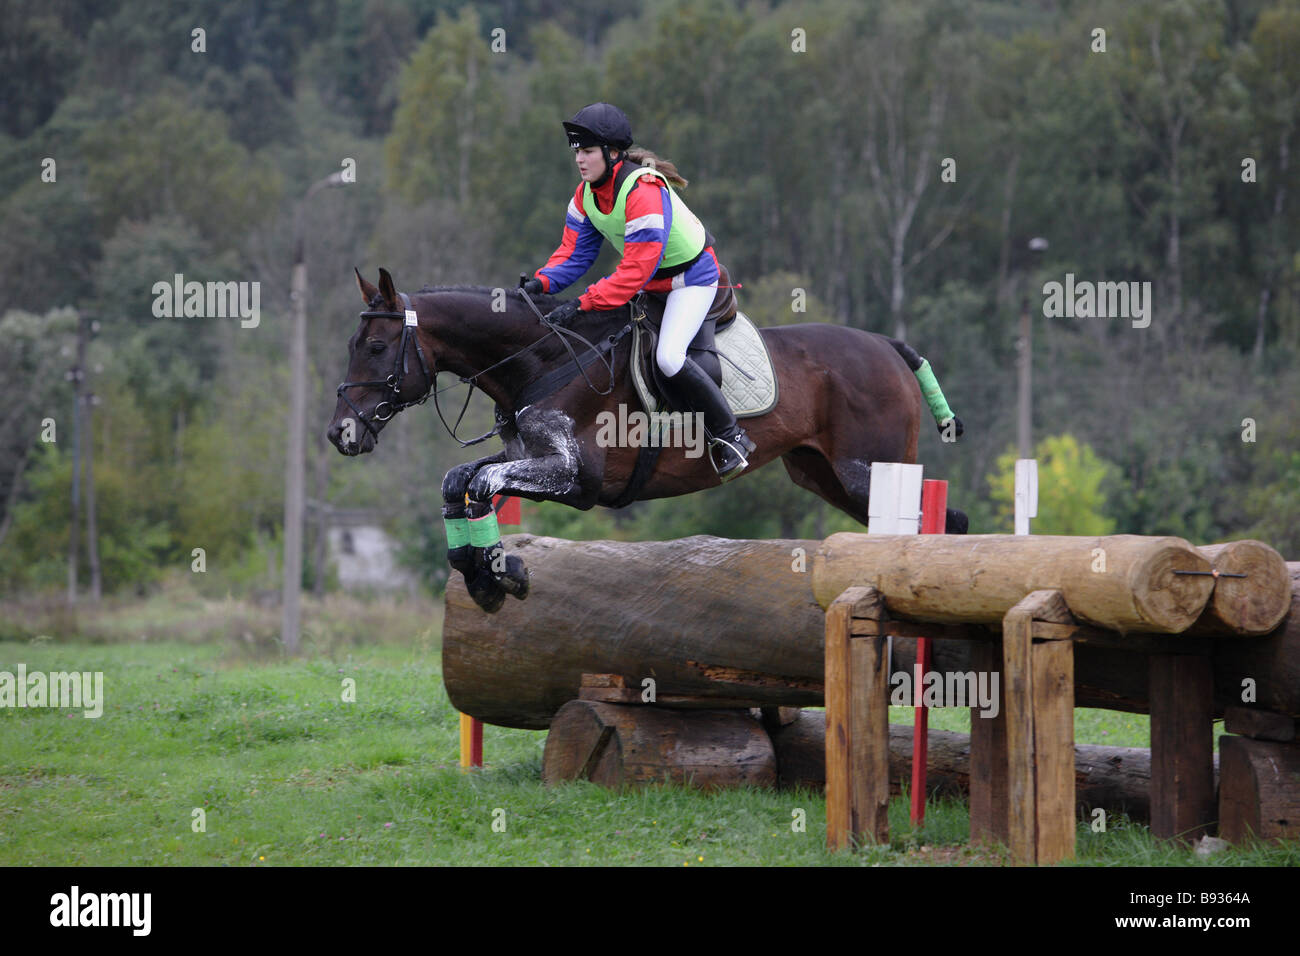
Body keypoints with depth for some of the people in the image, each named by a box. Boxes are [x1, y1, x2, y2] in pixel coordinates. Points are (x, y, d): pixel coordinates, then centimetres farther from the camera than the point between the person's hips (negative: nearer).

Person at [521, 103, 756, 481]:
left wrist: (583, 303, -41)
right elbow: (574, 251, -3)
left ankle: (730, 436, -10)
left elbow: (636, 270, -36)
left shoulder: (643, 192, -33)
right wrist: (542, 282, -23)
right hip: (650, 282, 9)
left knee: (668, 357, -25)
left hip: (692, 276, -9)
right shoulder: (587, 194, -6)